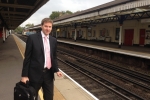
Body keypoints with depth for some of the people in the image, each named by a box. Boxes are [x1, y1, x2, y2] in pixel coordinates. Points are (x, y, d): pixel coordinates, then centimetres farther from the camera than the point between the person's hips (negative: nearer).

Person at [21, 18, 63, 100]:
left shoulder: (53, 40, 7)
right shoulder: (32, 38, -8)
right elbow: (27, 58, -7)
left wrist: (56, 70, 0)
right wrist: (24, 75, -8)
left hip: (49, 74, 4)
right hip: (35, 74, -4)